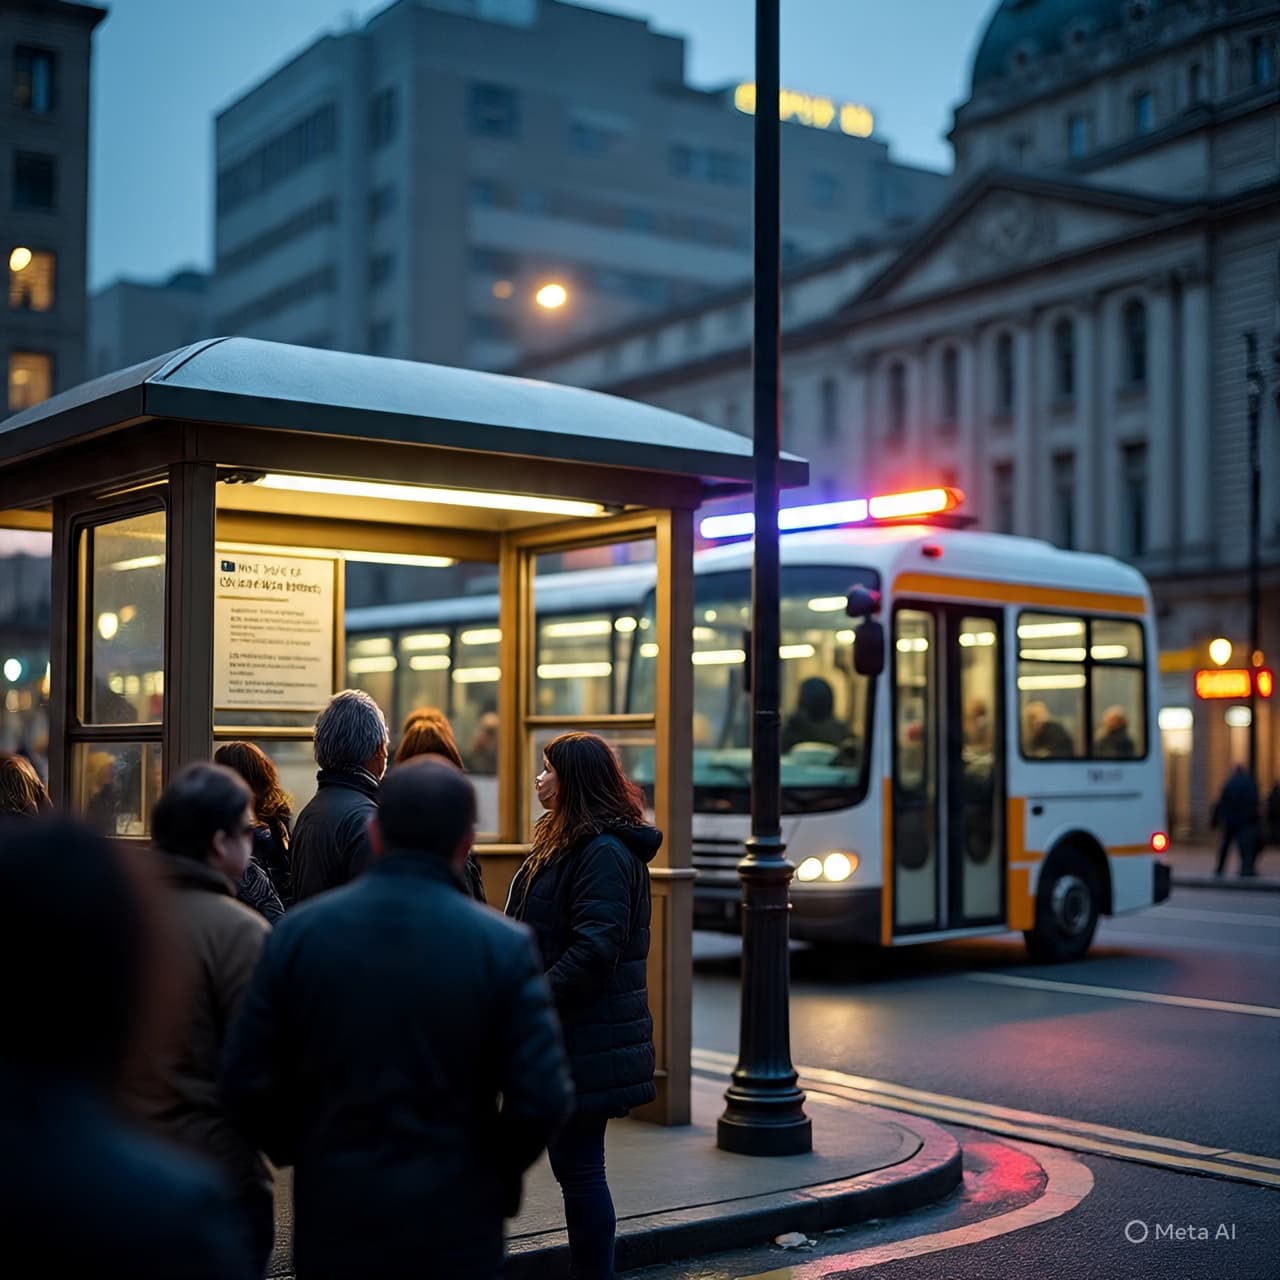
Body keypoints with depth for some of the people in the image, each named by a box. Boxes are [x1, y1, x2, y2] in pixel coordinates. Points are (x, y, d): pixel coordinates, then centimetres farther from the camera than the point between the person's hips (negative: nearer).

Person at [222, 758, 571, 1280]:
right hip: (453, 1224, -1)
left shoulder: (299, 932, -4)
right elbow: (542, 1099, -12)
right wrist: (496, 1175, 6)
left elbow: (246, 1080, -4)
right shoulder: (504, 944, -9)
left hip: (334, 1220, 2)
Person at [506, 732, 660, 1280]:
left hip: (587, 1041, -10)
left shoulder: (604, 853, -17)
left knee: (579, 1167, -2)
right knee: (570, 1163, 15)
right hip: (564, 1035, 10)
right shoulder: (562, 843, 16)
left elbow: (593, 950, -24)